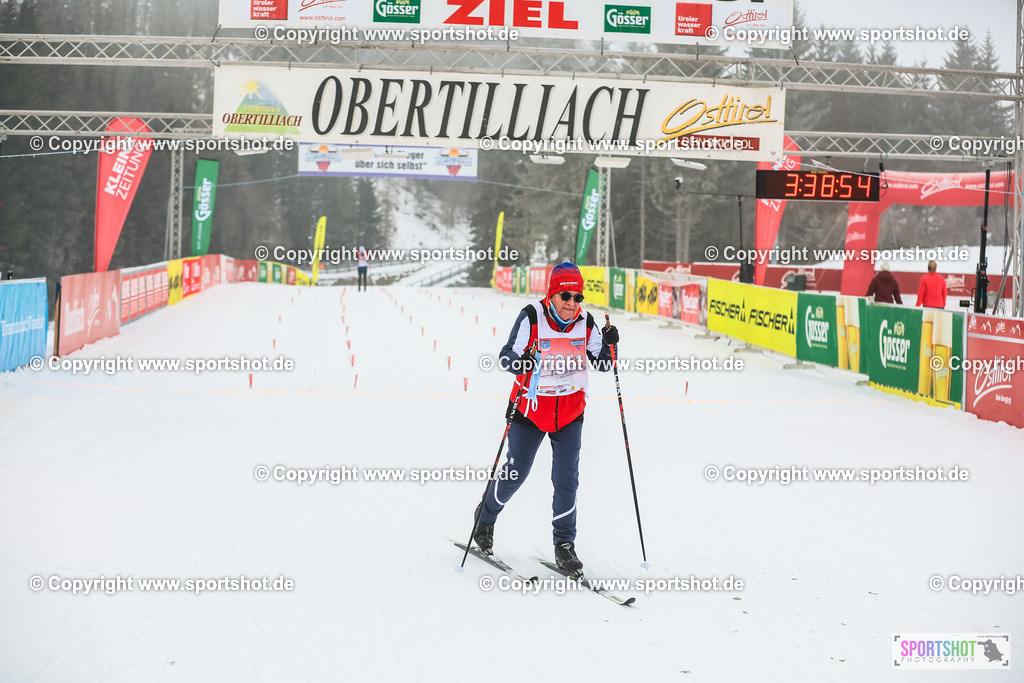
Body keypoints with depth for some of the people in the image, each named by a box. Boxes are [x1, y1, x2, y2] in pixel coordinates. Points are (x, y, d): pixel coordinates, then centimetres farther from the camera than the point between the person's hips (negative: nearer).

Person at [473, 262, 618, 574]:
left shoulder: (585, 323, -4)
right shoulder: (532, 317, -15)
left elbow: (602, 363, 4)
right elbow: (507, 357, -15)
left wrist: (609, 345, -16)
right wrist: (523, 362, -36)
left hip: (569, 411, 2)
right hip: (530, 407, -2)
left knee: (567, 479, -2)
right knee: (516, 473, 8)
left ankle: (564, 544, 10)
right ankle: (485, 515, 35)